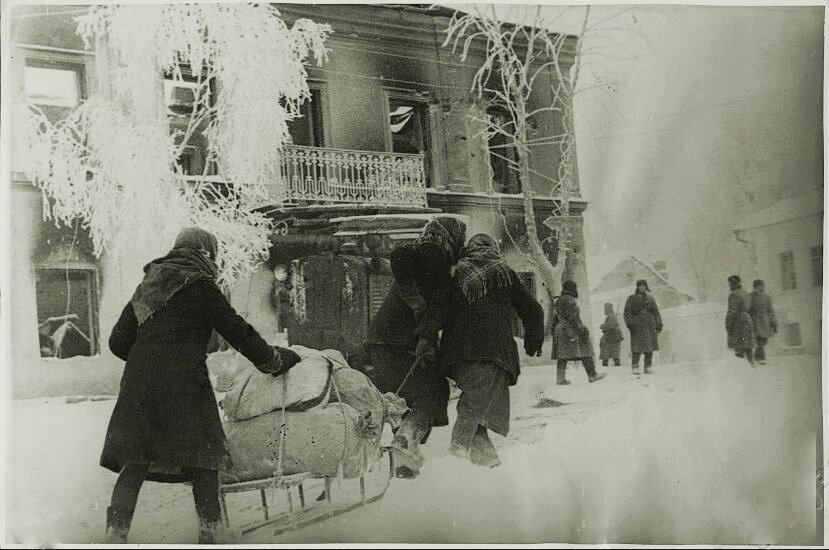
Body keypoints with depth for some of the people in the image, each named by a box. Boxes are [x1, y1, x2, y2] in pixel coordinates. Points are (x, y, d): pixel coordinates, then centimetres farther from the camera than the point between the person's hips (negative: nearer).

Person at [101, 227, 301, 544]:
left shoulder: (146, 286, 19)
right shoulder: (199, 285, -1)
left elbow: (118, 342, 19)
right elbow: (237, 331, -2)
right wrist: (274, 361, 9)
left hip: (138, 385, 6)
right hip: (183, 385, -6)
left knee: (133, 465, 6)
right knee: (204, 461, 6)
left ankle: (114, 536, -1)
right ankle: (208, 535, 9)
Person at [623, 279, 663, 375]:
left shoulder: (650, 299, 18)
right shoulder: (631, 299, 10)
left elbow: (656, 312, 18)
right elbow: (627, 312, 3)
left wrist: (659, 324, 8)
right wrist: (630, 323, -11)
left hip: (650, 326, 3)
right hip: (637, 327, -3)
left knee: (649, 348, -2)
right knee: (637, 349, -10)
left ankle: (648, 367, 4)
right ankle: (635, 367, -7)